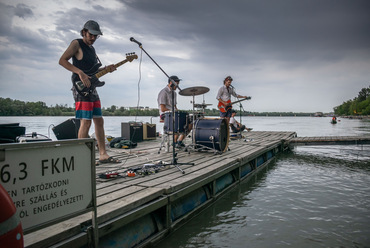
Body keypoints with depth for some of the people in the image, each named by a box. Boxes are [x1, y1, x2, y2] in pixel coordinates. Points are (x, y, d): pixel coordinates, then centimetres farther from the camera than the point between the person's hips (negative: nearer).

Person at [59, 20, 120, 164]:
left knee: (99, 121, 7)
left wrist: (106, 69, 8)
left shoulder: (92, 48, 22)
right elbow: (62, 60, -12)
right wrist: (80, 73, -22)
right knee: (85, 122, -13)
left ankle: (103, 155, 12)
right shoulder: (76, 44, -2)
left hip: (92, 88, 9)